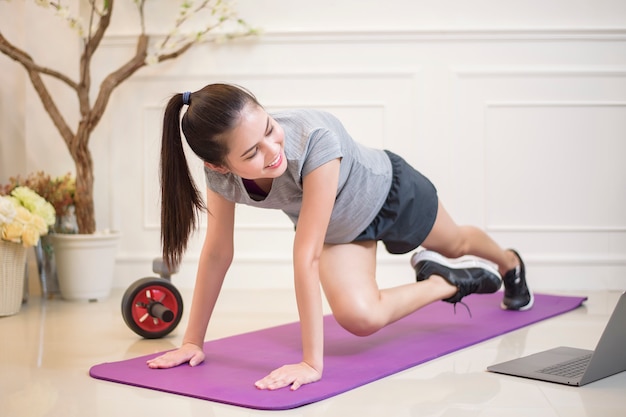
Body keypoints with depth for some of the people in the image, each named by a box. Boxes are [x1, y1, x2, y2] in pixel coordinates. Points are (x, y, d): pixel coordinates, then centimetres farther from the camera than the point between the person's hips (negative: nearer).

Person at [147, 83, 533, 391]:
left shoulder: (314, 138, -47)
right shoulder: (222, 174, -32)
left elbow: (306, 256, -47)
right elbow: (218, 252, -20)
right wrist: (193, 341, -17)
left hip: (388, 190, -3)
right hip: (338, 227, 3)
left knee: (456, 244, 23)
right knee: (359, 317, -16)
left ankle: (510, 263, 61)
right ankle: (447, 283, 15)